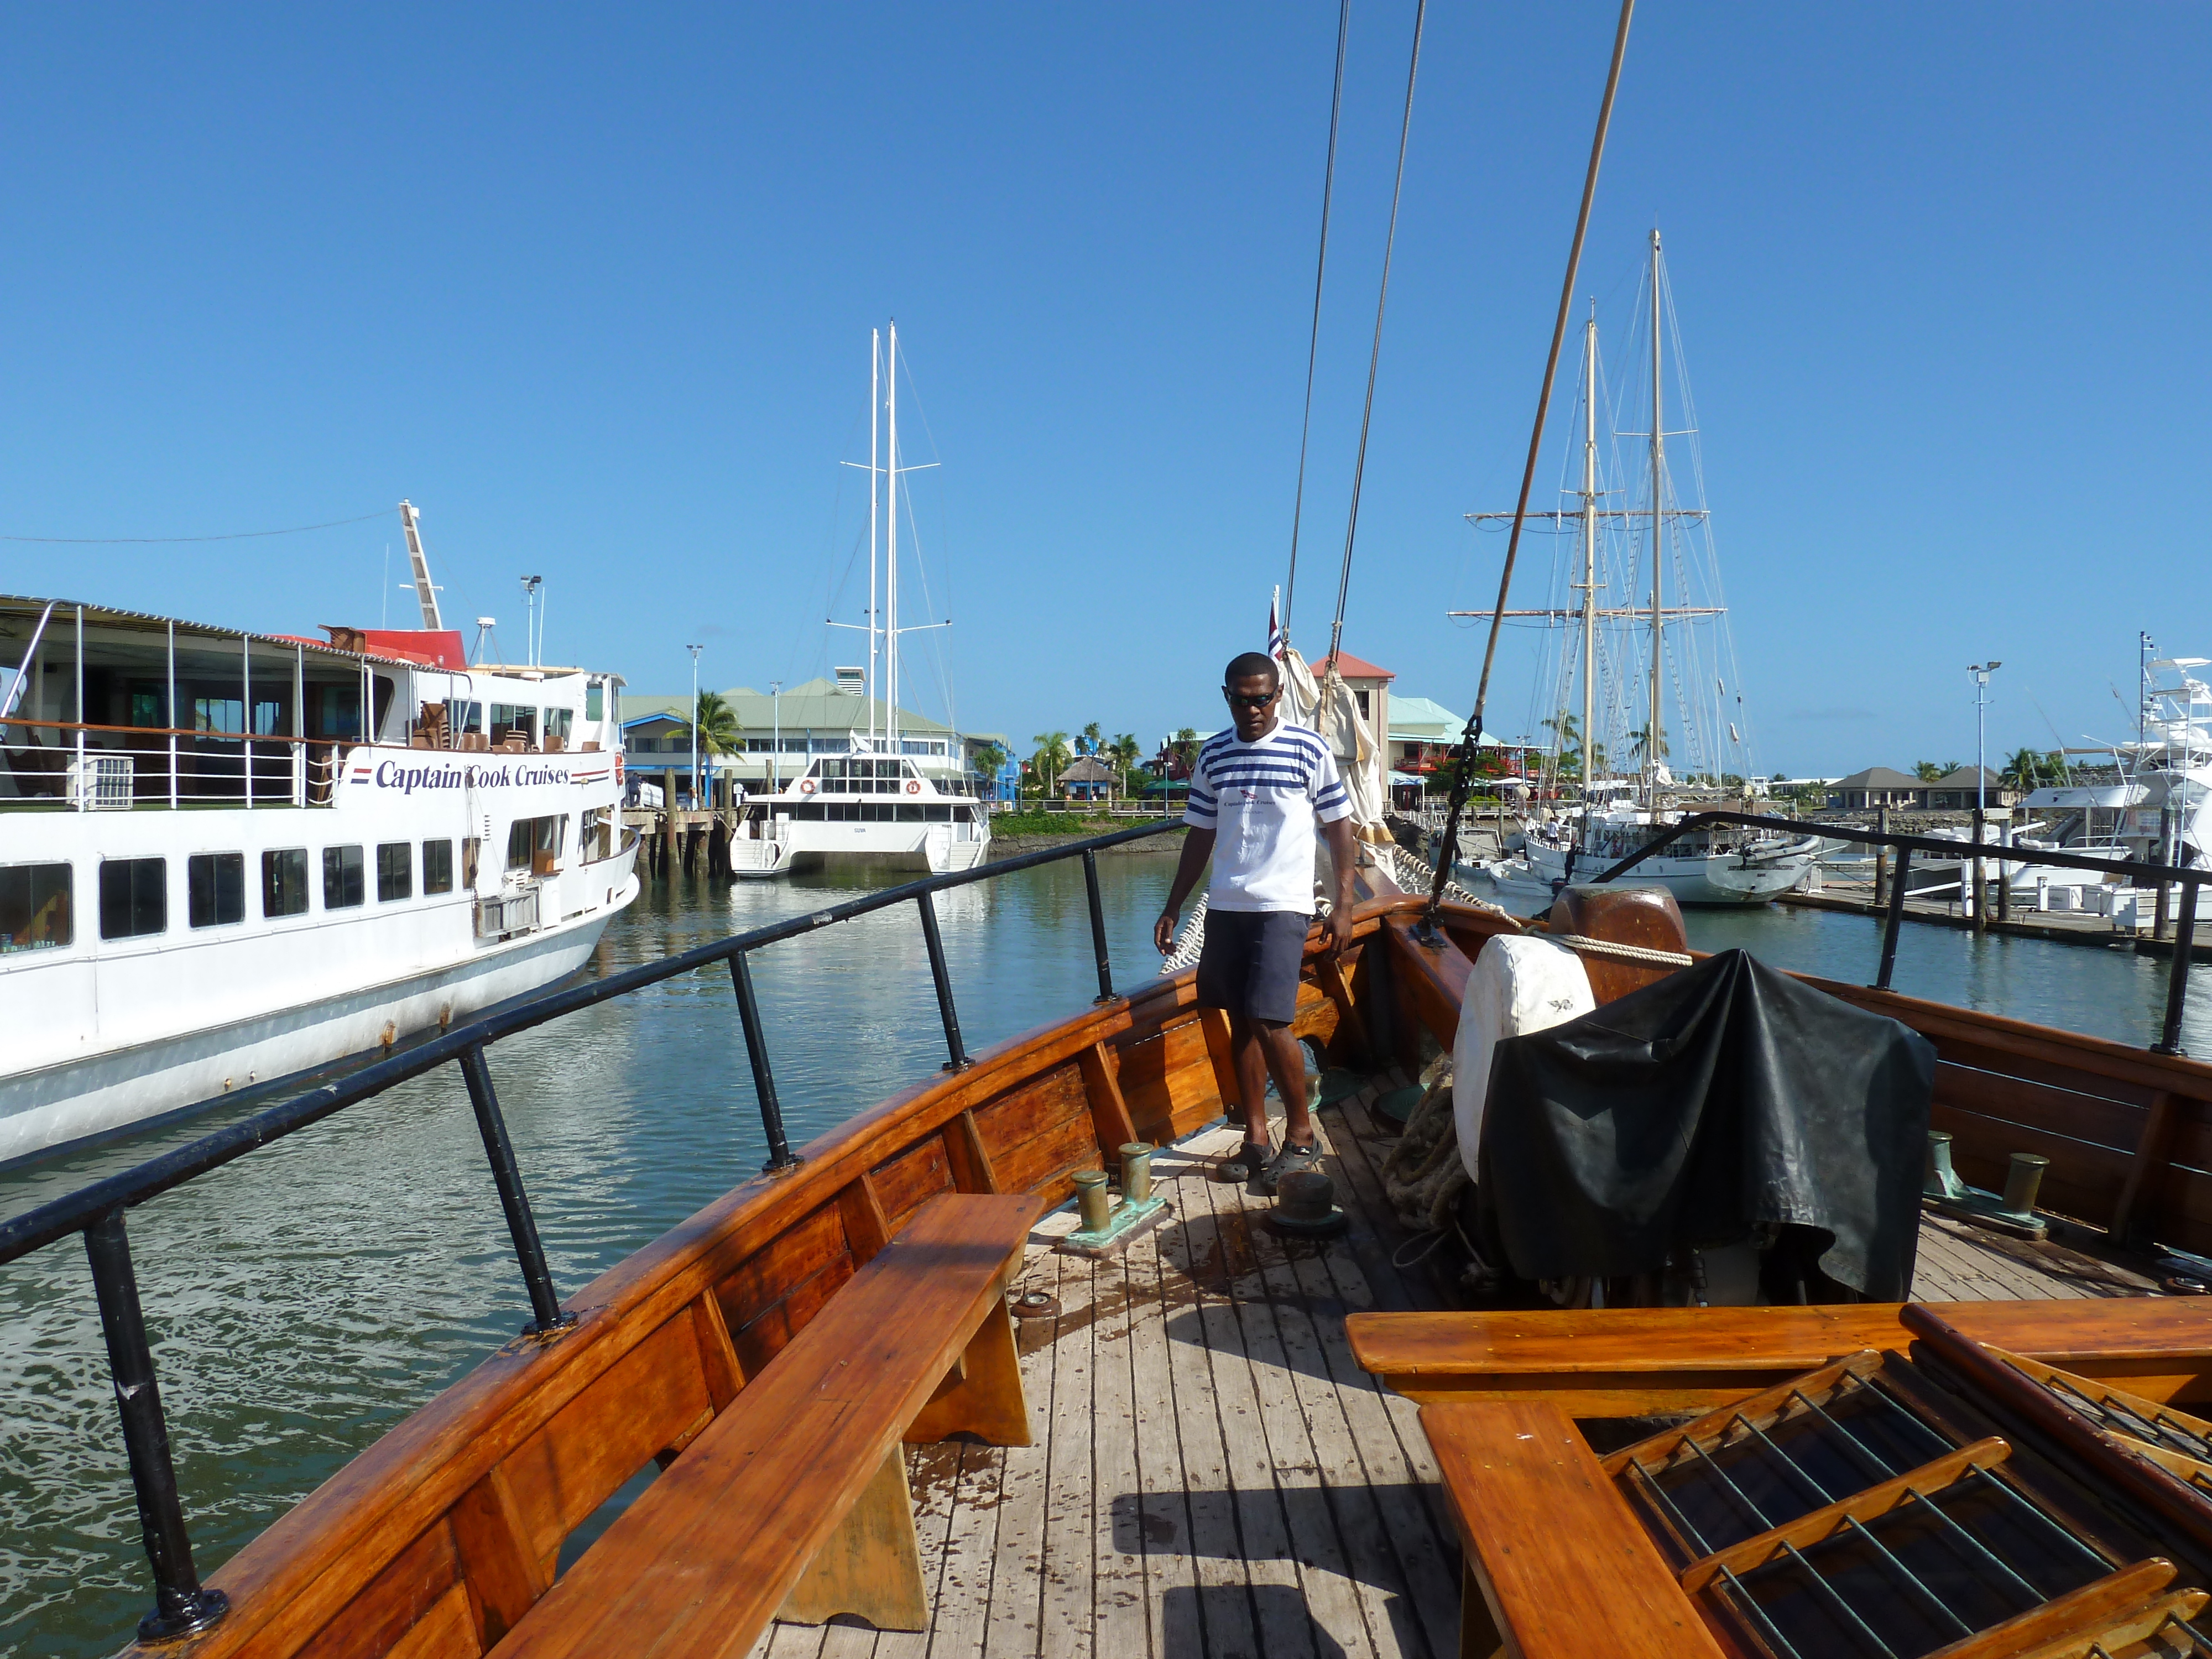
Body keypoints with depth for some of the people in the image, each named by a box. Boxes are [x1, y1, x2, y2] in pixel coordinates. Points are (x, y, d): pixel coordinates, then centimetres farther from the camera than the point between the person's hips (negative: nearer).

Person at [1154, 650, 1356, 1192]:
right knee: (1240, 1022, 8)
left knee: (1269, 1021, -13)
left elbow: (1338, 826, 1)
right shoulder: (1213, 755, 9)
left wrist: (1344, 904, -4)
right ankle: (1256, 1140, 16)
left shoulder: (1309, 749, -2)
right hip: (1224, 905, 5)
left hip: (1282, 906, -5)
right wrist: (1173, 907, 13)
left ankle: (1301, 1135, 4)